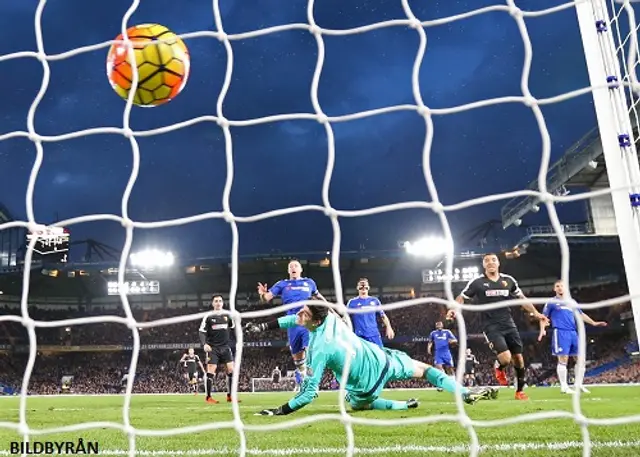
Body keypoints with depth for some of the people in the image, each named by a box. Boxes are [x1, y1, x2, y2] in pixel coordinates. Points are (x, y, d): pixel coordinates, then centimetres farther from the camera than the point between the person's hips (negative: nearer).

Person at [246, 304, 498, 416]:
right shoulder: (331, 316, -13)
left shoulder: (319, 350, -29)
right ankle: (466, 392, 10)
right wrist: (264, 326, 7)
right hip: (381, 359, 4)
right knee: (422, 368, 22)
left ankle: (404, 405, 19)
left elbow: (309, 393, -24)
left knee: (359, 404, 32)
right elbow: (293, 319, 6)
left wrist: (279, 411, -16)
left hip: (364, 385, -4)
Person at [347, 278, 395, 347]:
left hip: (374, 335, 2)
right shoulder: (352, 302, 7)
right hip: (359, 336, -2)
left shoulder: (375, 300, 13)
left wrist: (388, 327, 0)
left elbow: (383, 316, 14)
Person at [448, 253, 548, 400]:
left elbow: (522, 298, 19)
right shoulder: (477, 282, -5)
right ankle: (499, 369, 18)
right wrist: (454, 309, -17)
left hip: (509, 325, 4)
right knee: (506, 358, -20)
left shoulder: (509, 280, 6)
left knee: (518, 358, 4)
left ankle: (519, 391, 24)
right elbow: (462, 297, 2)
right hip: (492, 327, -4)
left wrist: (535, 313, 14)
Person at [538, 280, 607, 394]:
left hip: (573, 332, 6)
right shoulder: (551, 302, 7)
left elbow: (581, 314, 28)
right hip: (560, 332, -6)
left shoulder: (572, 301, 22)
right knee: (563, 359, -9)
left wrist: (593, 323, 18)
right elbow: (544, 317, 4)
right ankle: (564, 386, -4)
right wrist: (542, 330, -11)